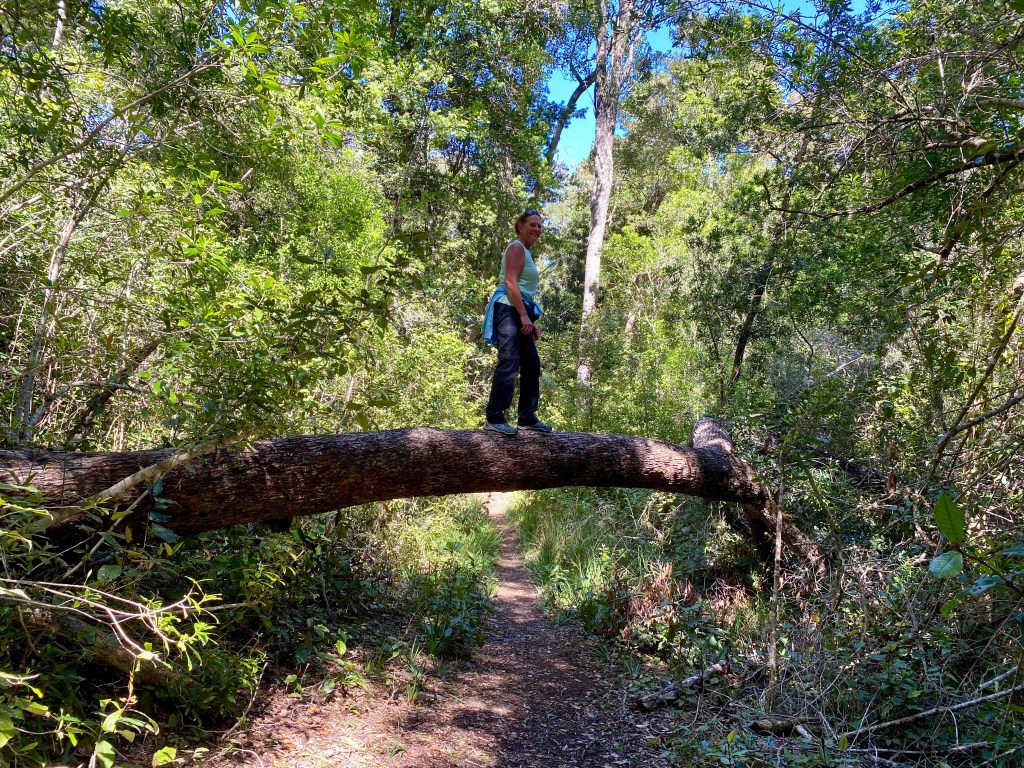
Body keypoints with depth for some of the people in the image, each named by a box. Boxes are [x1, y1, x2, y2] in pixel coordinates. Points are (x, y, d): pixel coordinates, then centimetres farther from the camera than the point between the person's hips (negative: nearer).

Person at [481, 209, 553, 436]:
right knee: (509, 363, -18)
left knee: (532, 365, 10)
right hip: (509, 310, -11)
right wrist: (524, 315, -21)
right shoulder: (517, 247, -3)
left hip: (518, 314, 11)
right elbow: (510, 282, -16)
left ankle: (527, 418, 16)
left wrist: (531, 321, 23)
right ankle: (494, 419, -19)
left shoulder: (525, 252, 27)